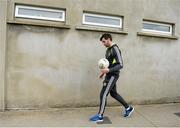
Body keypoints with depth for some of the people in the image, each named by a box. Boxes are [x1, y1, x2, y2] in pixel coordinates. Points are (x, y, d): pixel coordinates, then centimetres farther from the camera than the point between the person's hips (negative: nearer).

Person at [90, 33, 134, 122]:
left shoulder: (115, 49, -15)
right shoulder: (108, 49, 13)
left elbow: (120, 65, -20)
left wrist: (109, 70, -30)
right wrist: (104, 72, 15)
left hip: (113, 76, -10)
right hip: (109, 75, 10)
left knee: (103, 94, -6)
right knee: (113, 93, 18)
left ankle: (100, 116, 7)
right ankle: (128, 108, 33)